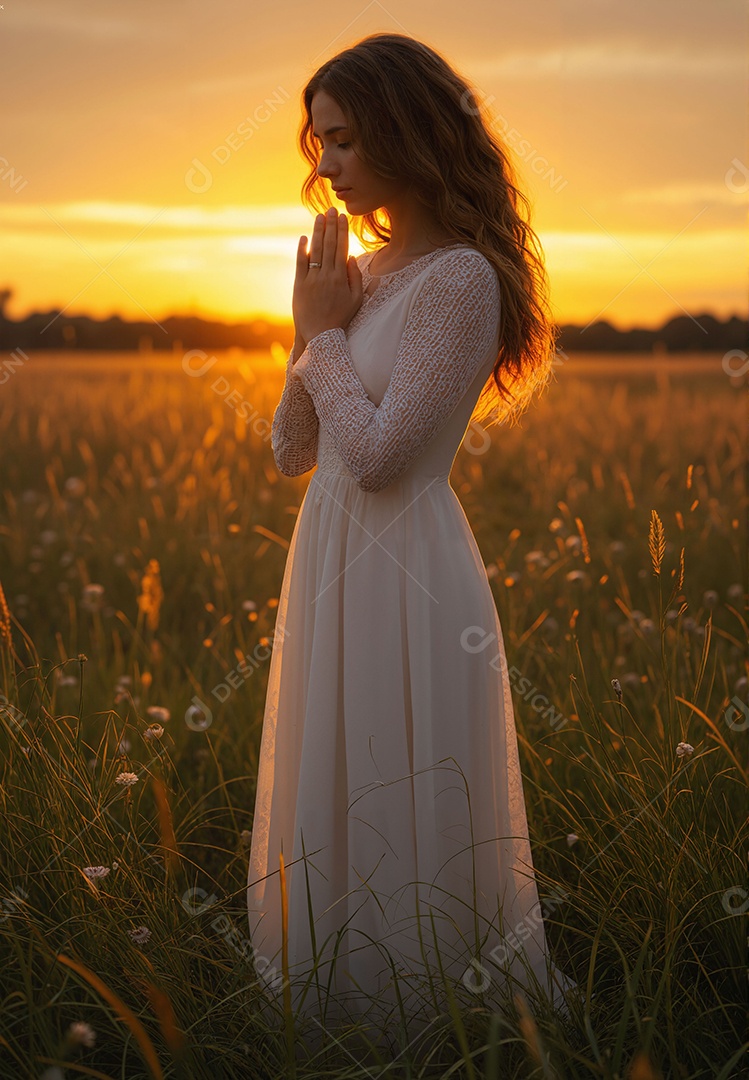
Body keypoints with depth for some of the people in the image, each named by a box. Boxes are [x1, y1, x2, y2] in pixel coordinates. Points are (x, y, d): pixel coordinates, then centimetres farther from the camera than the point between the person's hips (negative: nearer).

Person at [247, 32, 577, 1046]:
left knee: (406, 813, 4)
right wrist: (312, 326, -2)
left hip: (407, 570, -9)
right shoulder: (361, 272, 9)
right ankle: (345, 995, 35)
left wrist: (325, 332, -9)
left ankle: (432, 997, 24)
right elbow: (293, 452, 9)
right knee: (339, 799, 18)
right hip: (334, 555, 9)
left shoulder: (460, 278, -14)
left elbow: (377, 453, -21)